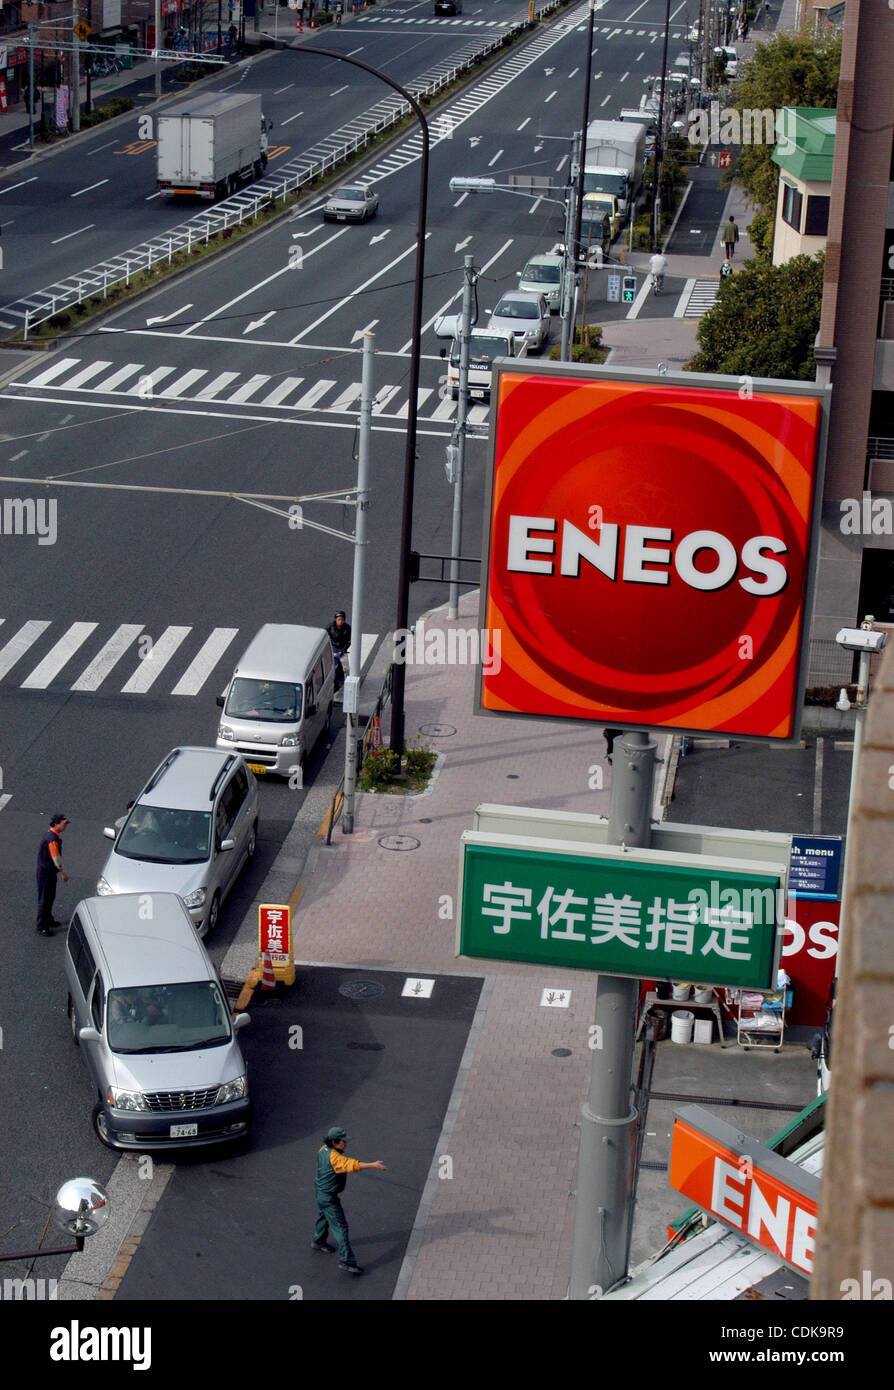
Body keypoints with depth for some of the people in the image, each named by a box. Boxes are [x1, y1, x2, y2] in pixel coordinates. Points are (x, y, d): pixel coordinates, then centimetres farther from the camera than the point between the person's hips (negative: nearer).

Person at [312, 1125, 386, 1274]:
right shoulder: (334, 1157, -31)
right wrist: (374, 1165, -44)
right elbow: (352, 1164, -42)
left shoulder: (324, 1150, -2)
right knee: (340, 1227, -6)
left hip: (320, 1190, 10)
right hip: (328, 1197, -10)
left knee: (324, 1216, 33)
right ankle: (346, 1261, -4)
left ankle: (318, 1241, 58)